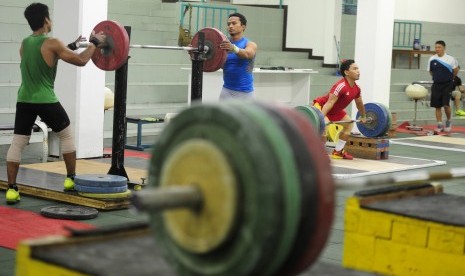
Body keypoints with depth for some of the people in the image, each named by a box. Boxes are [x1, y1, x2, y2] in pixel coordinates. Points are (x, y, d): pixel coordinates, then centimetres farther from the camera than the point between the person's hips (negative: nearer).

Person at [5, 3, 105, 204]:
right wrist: (94, 43, 7)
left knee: (17, 143, 3)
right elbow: (81, 61, -8)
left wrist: (71, 46, 32)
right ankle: (71, 179, 20)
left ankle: (12, 189, -4)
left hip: (24, 100, 5)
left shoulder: (24, 44, 10)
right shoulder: (52, 44, -11)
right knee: (66, 135, 16)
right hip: (45, 101, -5)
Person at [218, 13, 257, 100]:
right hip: (227, 90, 3)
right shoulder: (224, 43, 6)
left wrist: (233, 48, -51)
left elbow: (247, 54, -29)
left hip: (244, 91, -3)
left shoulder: (250, 44, -5)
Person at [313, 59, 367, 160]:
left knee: (349, 124, 14)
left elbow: (359, 103, 15)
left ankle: (337, 152, 19)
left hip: (335, 110, 10)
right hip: (321, 106, -10)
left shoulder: (356, 88, -5)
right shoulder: (341, 86, -33)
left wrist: (363, 117, 28)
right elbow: (329, 103, -42)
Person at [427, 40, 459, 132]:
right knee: (437, 106, 3)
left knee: (446, 104, -12)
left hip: (447, 85, -3)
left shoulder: (450, 59, -6)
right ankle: (440, 125, 12)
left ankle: (448, 121, 12)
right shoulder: (432, 59, -1)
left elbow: (456, 70, 9)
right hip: (436, 85, 3)